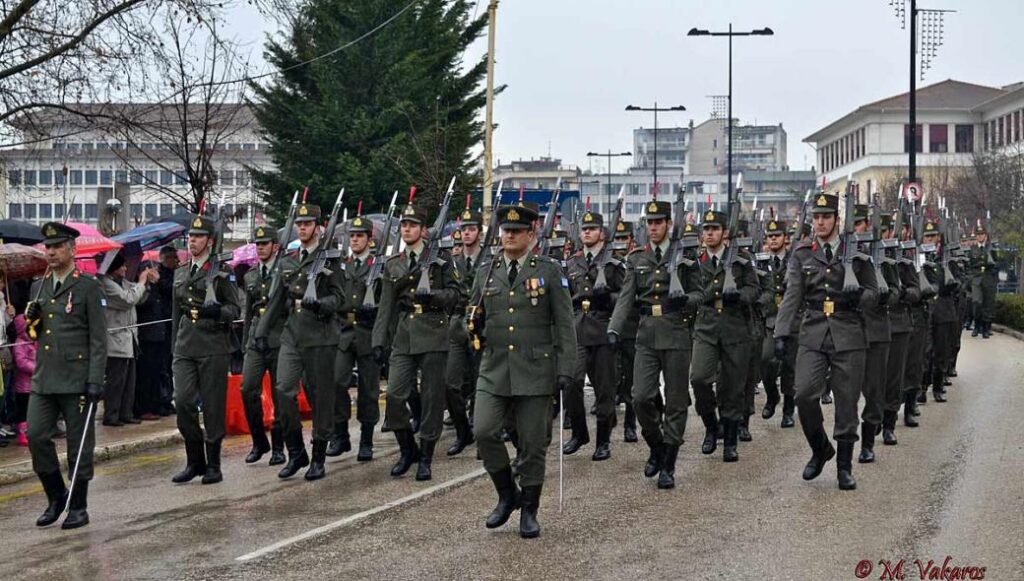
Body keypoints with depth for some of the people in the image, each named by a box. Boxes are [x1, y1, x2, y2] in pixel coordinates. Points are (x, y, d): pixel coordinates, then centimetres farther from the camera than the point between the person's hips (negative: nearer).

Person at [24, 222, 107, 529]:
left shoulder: (88, 287, -3)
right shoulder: (39, 287, 14)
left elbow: (98, 339, -6)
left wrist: (95, 381, -13)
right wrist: (31, 321, 0)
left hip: (76, 380, -5)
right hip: (44, 378, 5)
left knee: (79, 445, 2)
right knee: (36, 436, -4)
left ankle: (78, 507, 13)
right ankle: (56, 497, 14)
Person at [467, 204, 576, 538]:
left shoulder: (549, 271, 1)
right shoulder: (486, 273, 10)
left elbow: (564, 324, 0)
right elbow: (475, 320, 18)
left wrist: (566, 369, -7)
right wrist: (473, 323, -7)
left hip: (535, 371, -2)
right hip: (494, 369, 2)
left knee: (533, 442, 1)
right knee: (484, 432, -11)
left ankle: (529, 511, 16)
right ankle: (507, 495, 12)